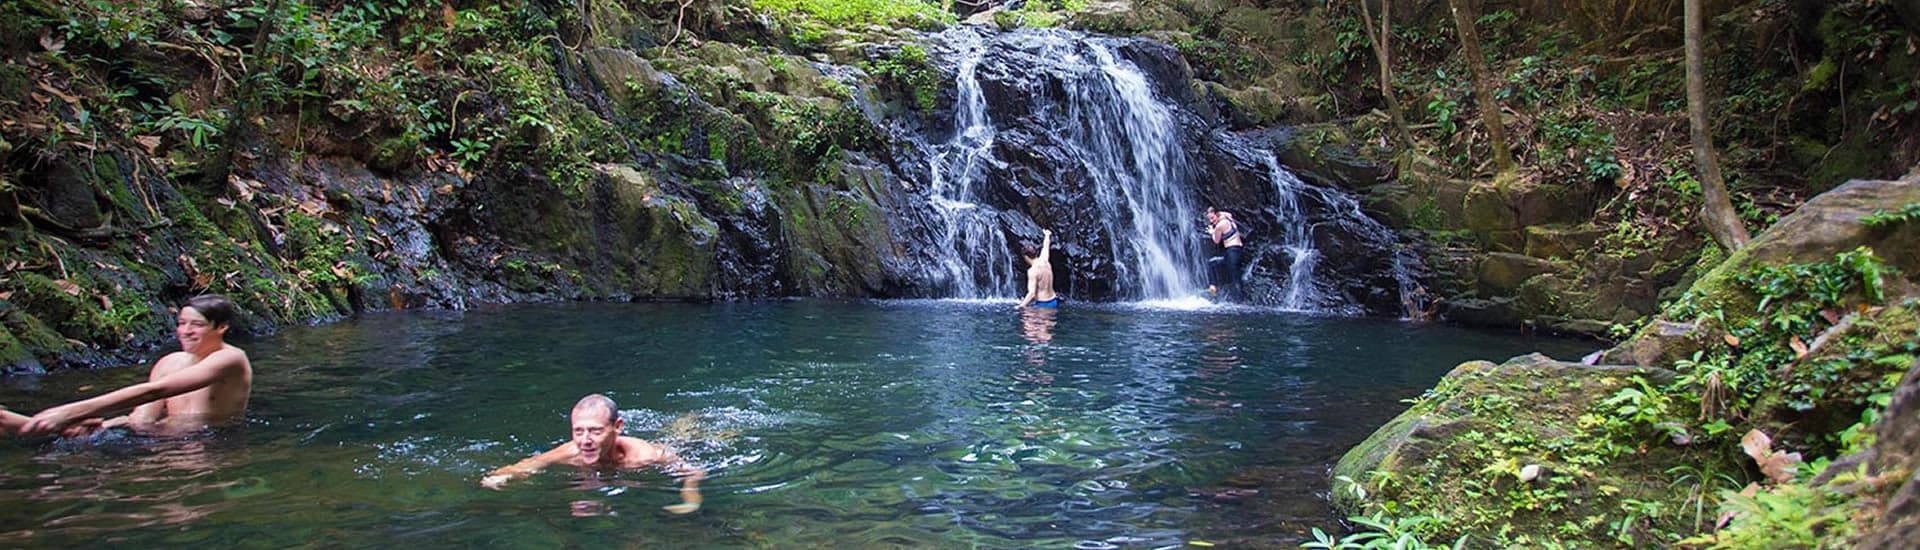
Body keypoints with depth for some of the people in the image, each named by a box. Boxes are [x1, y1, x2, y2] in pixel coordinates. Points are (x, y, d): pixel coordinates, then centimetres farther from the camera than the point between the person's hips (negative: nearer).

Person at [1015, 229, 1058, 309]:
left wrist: (1020, 307, -21)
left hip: (1043, 305, -8)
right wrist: (1047, 235, 46)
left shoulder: (1032, 271, -15)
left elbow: (1032, 293, -22)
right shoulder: (1044, 260, 5)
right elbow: (1046, 246, 27)